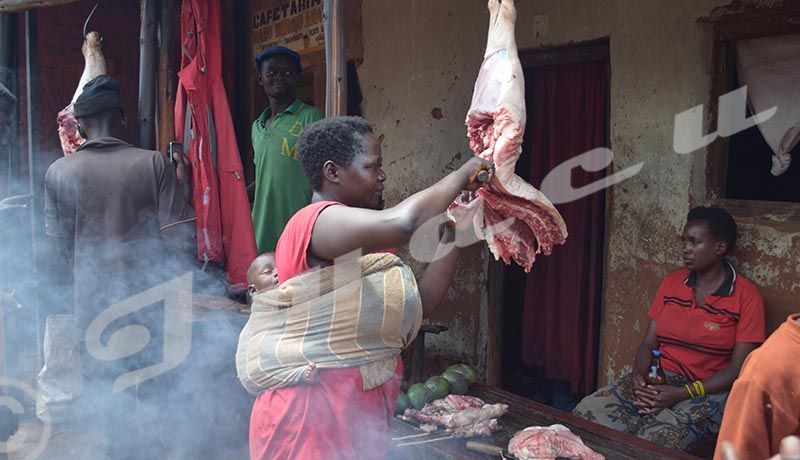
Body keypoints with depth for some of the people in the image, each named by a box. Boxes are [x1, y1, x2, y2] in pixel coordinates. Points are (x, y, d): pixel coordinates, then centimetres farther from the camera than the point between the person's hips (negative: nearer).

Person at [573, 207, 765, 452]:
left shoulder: (746, 297, -5)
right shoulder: (671, 282, 11)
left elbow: (738, 369, -8)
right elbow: (649, 342, 10)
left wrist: (684, 393, -19)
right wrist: (638, 375, -12)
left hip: (706, 392, -4)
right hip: (655, 382, 5)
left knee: (652, 442, -34)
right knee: (585, 413, -21)